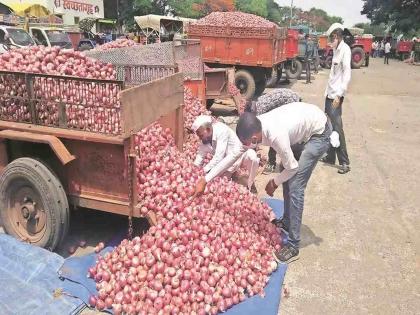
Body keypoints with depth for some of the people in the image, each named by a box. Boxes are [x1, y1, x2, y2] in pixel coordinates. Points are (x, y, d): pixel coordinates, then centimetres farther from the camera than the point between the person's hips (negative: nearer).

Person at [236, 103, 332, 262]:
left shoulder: (276, 136, -38)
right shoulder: (256, 125, -15)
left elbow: (292, 167, -21)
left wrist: (274, 183, -3)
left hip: (319, 132, -9)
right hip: (304, 120, 9)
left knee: (295, 186, -13)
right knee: (287, 178, 14)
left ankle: (293, 245, -4)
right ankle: (287, 222, 33)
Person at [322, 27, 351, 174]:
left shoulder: (345, 49, -12)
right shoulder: (336, 49, 14)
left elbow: (347, 74, -18)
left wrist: (339, 95, -22)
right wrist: (329, 91, 12)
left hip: (336, 95, -9)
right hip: (330, 93, 9)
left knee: (337, 127, -9)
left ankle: (345, 163, -3)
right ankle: (330, 156, 22)